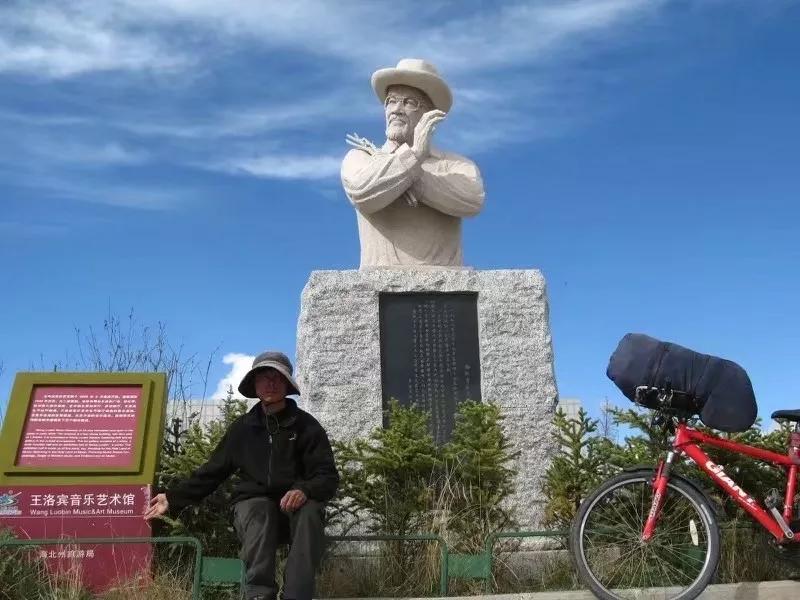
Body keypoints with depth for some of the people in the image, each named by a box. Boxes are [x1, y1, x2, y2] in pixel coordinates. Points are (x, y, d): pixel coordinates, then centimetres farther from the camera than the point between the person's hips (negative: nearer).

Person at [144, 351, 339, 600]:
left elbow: (328, 477, -4)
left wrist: (304, 490, -26)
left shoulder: (306, 426, 1)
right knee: (259, 511, -35)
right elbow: (211, 472, 14)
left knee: (310, 512, -35)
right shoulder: (243, 427, 8)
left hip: (295, 504, -1)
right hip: (252, 503, 1)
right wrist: (174, 498, 4)